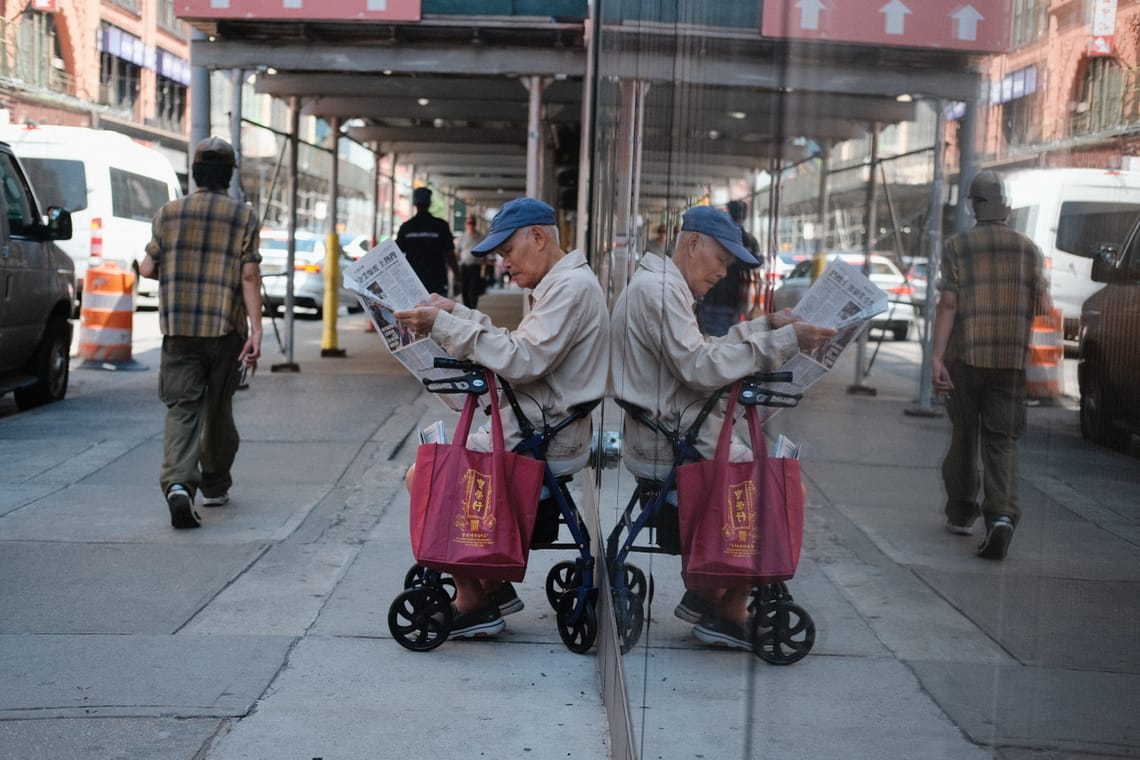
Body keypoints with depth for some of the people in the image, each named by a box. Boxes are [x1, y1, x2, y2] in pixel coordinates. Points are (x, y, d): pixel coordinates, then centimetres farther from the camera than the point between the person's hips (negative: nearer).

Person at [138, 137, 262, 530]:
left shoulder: (168, 213, 3)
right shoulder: (244, 216, -2)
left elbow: (147, 269, 4)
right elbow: (249, 276, -8)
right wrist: (256, 330, -9)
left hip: (179, 328, 0)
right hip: (226, 328, 0)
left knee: (182, 408, -1)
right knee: (218, 408, 15)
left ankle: (178, 482, -23)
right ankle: (215, 486, 28)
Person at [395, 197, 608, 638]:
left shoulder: (571, 286, -16)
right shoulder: (561, 284, 18)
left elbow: (522, 361, -25)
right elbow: (516, 348, 17)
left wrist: (445, 327, -24)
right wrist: (455, 314, 9)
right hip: (537, 429, 11)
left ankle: (474, 604, -3)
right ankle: (493, 585, 17)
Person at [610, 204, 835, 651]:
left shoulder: (662, 286, 19)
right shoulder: (658, 288, -17)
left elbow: (703, 349, 19)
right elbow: (701, 367, -24)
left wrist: (766, 325, 10)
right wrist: (784, 341, -24)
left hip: (673, 432, 11)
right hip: (670, 441, -11)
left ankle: (707, 595, 18)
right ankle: (728, 614, 0)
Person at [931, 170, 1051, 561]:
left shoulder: (957, 247, -2)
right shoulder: (1029, 249, 4)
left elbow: (947, 304, -9)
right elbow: (1044, 308, 2)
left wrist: (936, 357, -11)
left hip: (965, 357, -1)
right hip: (1012, 360, 1)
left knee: (964, 435, 14)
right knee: (1001, 441, 2)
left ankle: (961, 513, 24)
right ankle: (1001, 514, -18)